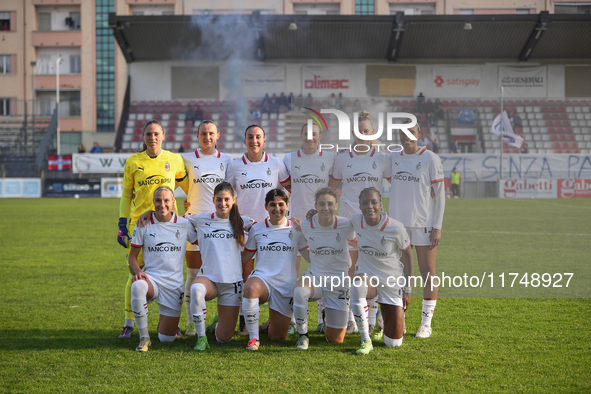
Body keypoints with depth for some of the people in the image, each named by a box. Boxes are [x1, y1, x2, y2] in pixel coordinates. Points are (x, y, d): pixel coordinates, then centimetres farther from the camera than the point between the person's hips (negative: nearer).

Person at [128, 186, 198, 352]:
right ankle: (144, 337, -22)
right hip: (151, 278, -1)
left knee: (167, 338, -2)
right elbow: (132, 256, 4)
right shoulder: (144, 224, -1)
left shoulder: (184, 224, 0)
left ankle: (164, 323, 38)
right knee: (138, 286, -41)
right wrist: (137, 271, -16)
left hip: (174, 284, 1)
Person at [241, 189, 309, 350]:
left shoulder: (296, 229, 4)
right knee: (250, 288, -40)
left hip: (286, 286, 1)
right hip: (262, 278, -1)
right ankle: (253, 337, -25)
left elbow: (310, 256, 6)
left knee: (277, 337, 4)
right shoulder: (257, 229, 5)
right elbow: (244, 258, 11)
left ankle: (273, 323, 44)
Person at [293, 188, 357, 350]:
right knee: (299, 291, -39)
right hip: (315, 275, 0)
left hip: (339, 280, 0)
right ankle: (303, 335, -15)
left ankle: (327, 317, 38)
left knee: (335, 340, 1)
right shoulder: (306, 225, -10)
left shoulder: (346, 225, -14)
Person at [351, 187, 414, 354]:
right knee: (357, 287, -40)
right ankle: (365, 340, -25)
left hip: (392, 281, -1)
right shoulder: (356, 220, -11)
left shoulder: (396, 228, -19)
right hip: (367, 275, 1)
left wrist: (407, 290, -4)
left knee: (393, 342, -1)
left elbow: (407, 257, -6)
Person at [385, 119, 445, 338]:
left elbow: (440, 195, -6)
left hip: (424, 223, -5)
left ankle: (426, 323, 7)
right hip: (398, 222, 5)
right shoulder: (393, 159, 8)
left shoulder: (430, 159, -6)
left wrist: (437, 227, -11)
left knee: (427, 272, -1)